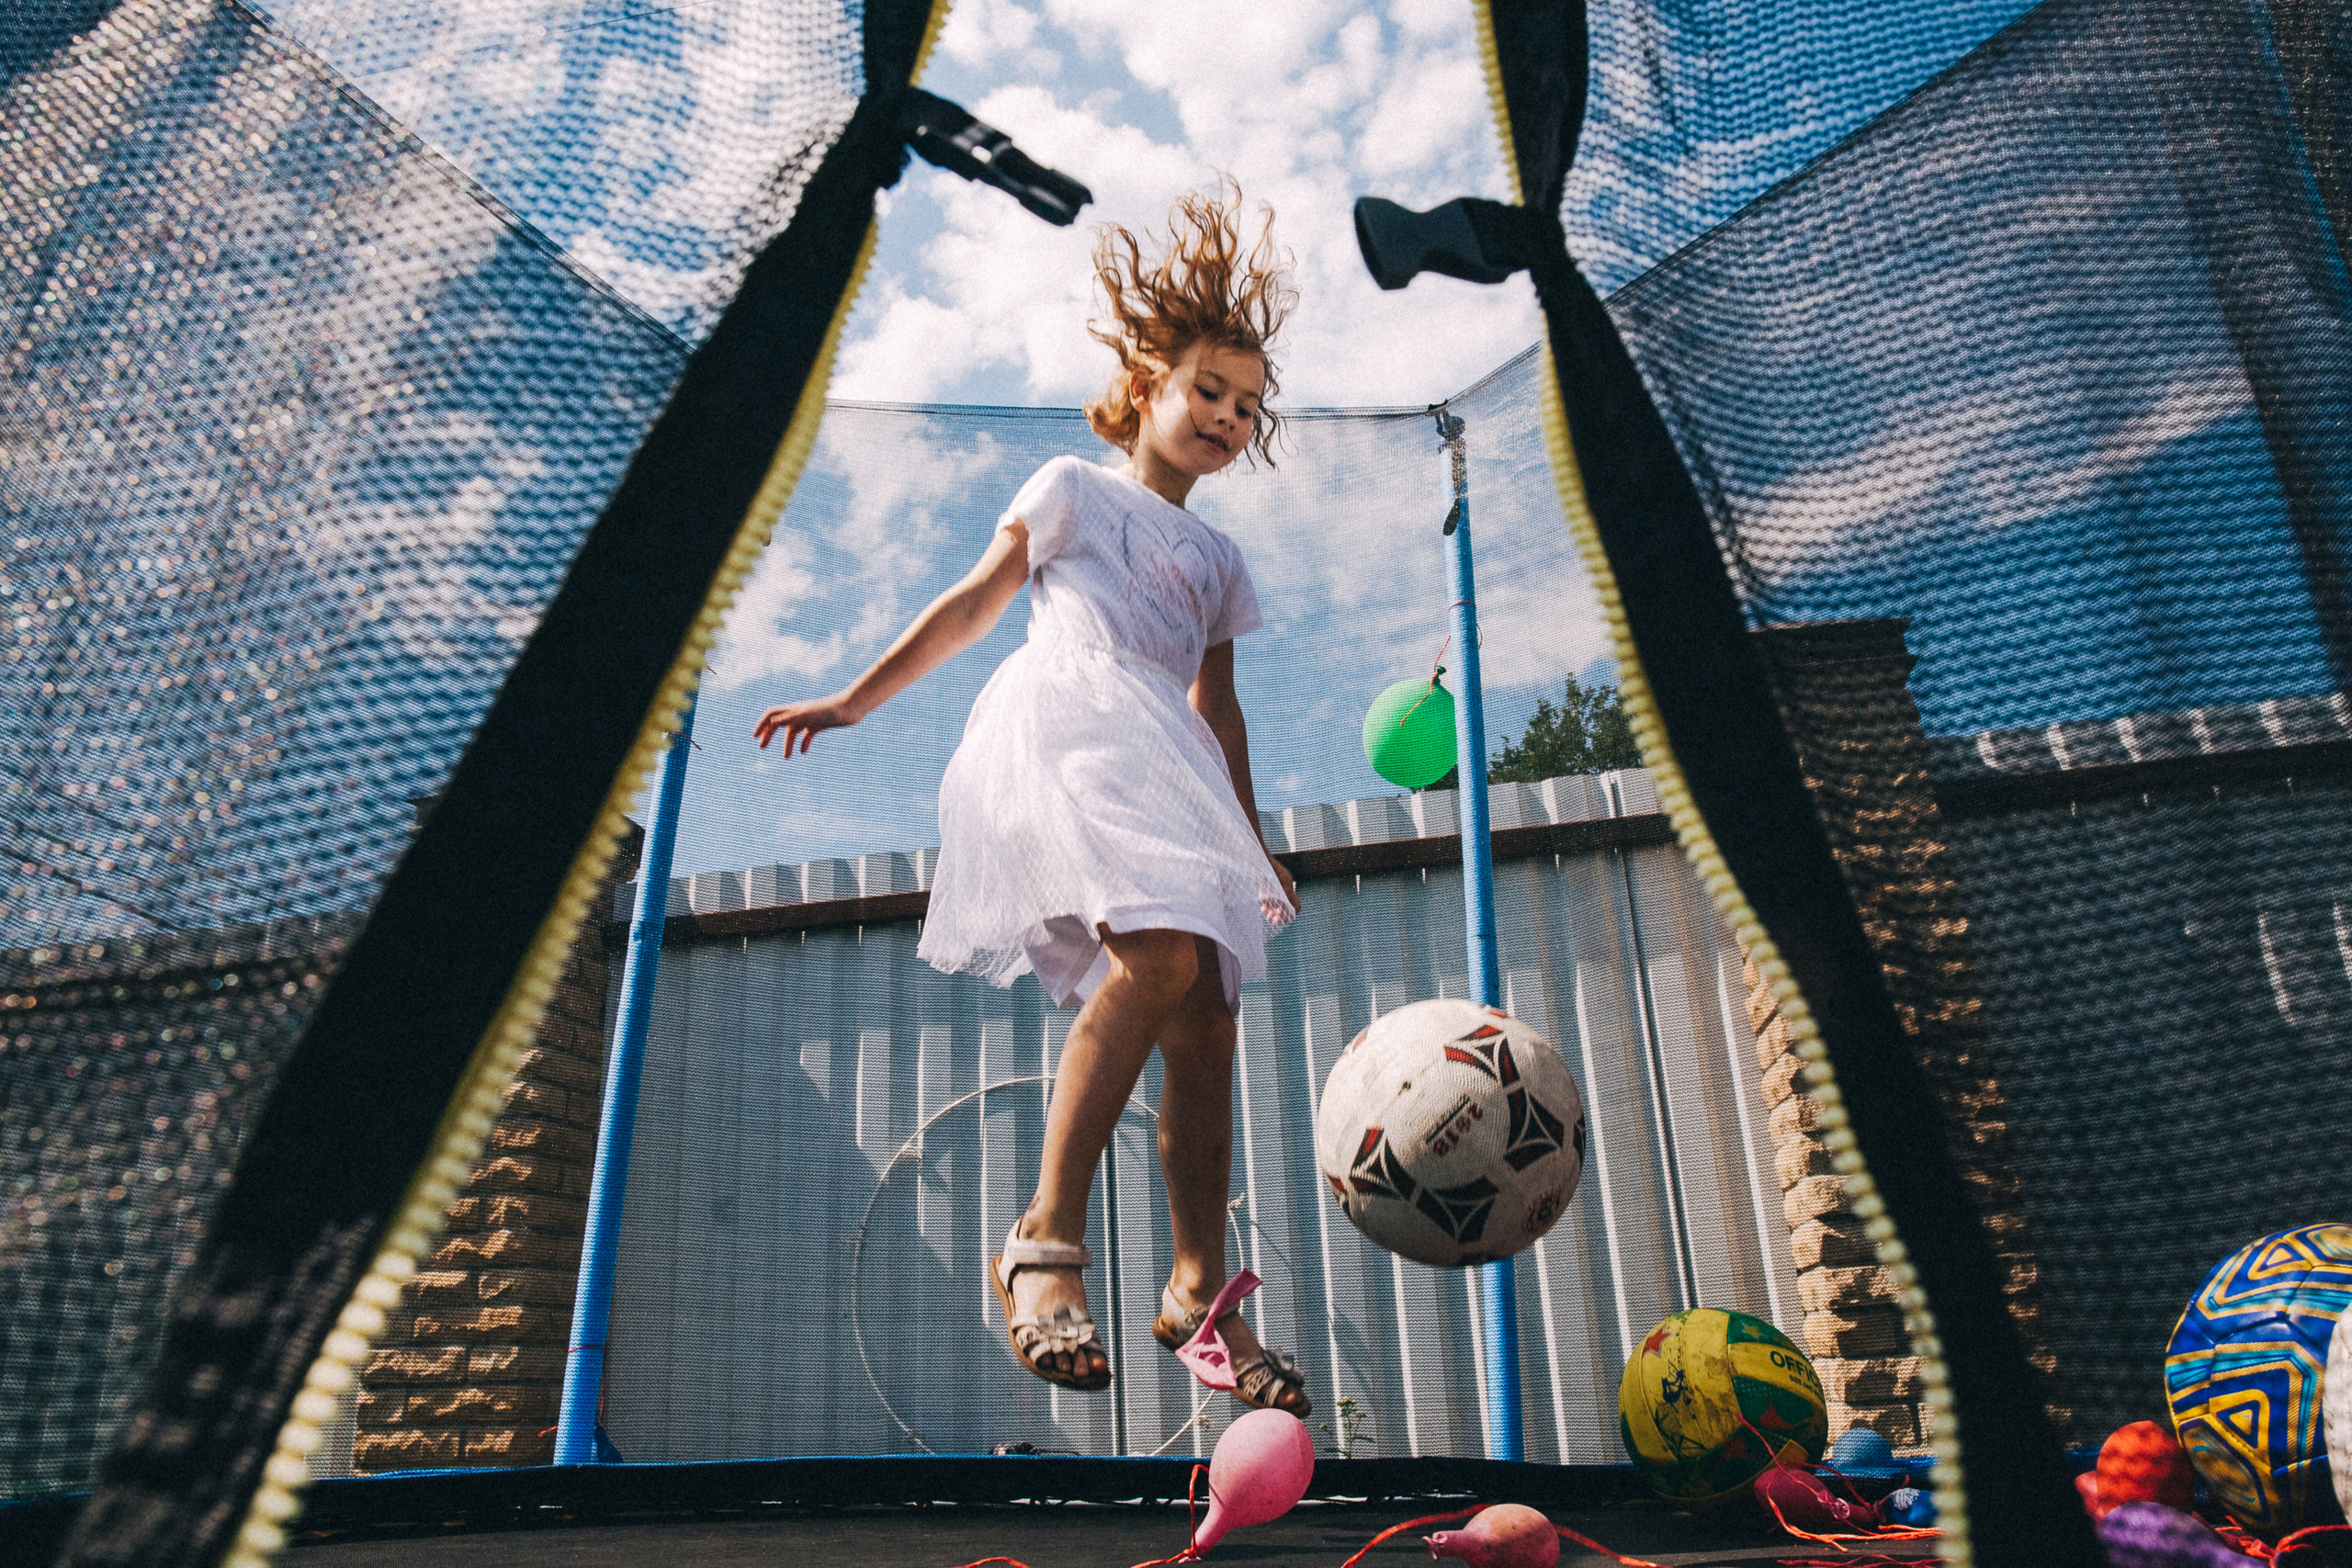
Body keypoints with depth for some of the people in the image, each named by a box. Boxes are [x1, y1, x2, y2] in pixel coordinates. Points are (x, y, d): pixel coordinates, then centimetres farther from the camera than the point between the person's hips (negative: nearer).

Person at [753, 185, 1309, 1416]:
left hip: (1169, 780, 6)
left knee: (1206, 1022, -5)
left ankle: (1199, 1293, 3)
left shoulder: (1216, 562, 31)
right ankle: (1046, 1237, -28)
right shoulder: (1076, 490, 16)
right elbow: (974, 603, 14)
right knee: (1161, 959, -31)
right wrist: (856, 701, 9)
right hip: (1063, 726, -6)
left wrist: (1249, 844, 26)